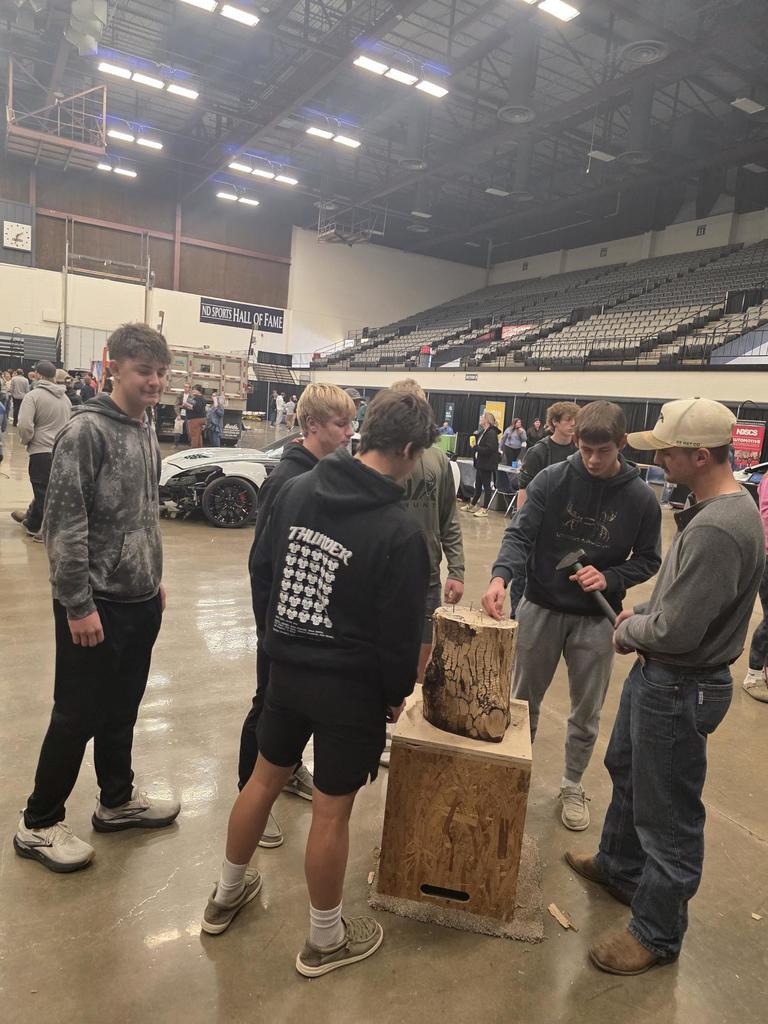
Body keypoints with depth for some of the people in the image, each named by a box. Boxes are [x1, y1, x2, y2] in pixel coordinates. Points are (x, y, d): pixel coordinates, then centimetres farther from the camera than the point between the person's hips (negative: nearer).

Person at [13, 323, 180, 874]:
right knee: (77, 716, 5)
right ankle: (38, 826, 24)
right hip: (96, 605, -7)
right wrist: (78, 606, -18)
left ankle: (117, 800, 36)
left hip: (140, 601, 7)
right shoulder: (87, 431, -16)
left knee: (122, 708, 19)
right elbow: (63, 525, -18)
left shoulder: (147, 432, 9)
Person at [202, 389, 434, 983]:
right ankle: (325, 940, 32)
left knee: (265, 777, 23)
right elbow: (401, 629, -16)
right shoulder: (399, 529, -21)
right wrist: (398, 692, 2)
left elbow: (261, 569, 7)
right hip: (352, 687, -6)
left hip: (287, 671, 6)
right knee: (332, 809, 10)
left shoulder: (297, 490, -3)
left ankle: (227, 895, 44)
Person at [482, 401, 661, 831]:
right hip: (541, 609, 0)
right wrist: (501, 575, -34)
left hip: (596, 620, 1)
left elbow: (648, 560, 1)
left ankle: (573, 786, 38)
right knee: (524, 700, 15)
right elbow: (520, 535, -15)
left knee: (587, 714, 15)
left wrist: (609, 577, -18)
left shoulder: (641, 498, -8)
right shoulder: (552, 480, -11)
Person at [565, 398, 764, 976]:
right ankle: (619, 867, 51)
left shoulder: (717, 530, -30)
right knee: (627, 773, 28)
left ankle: (658, 934, 31)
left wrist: (628, 631, -10)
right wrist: (642, 614, 4)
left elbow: (674, 631, -29)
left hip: (679, 689, -10)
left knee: (667, 817, 9)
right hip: (657, 675, 10)